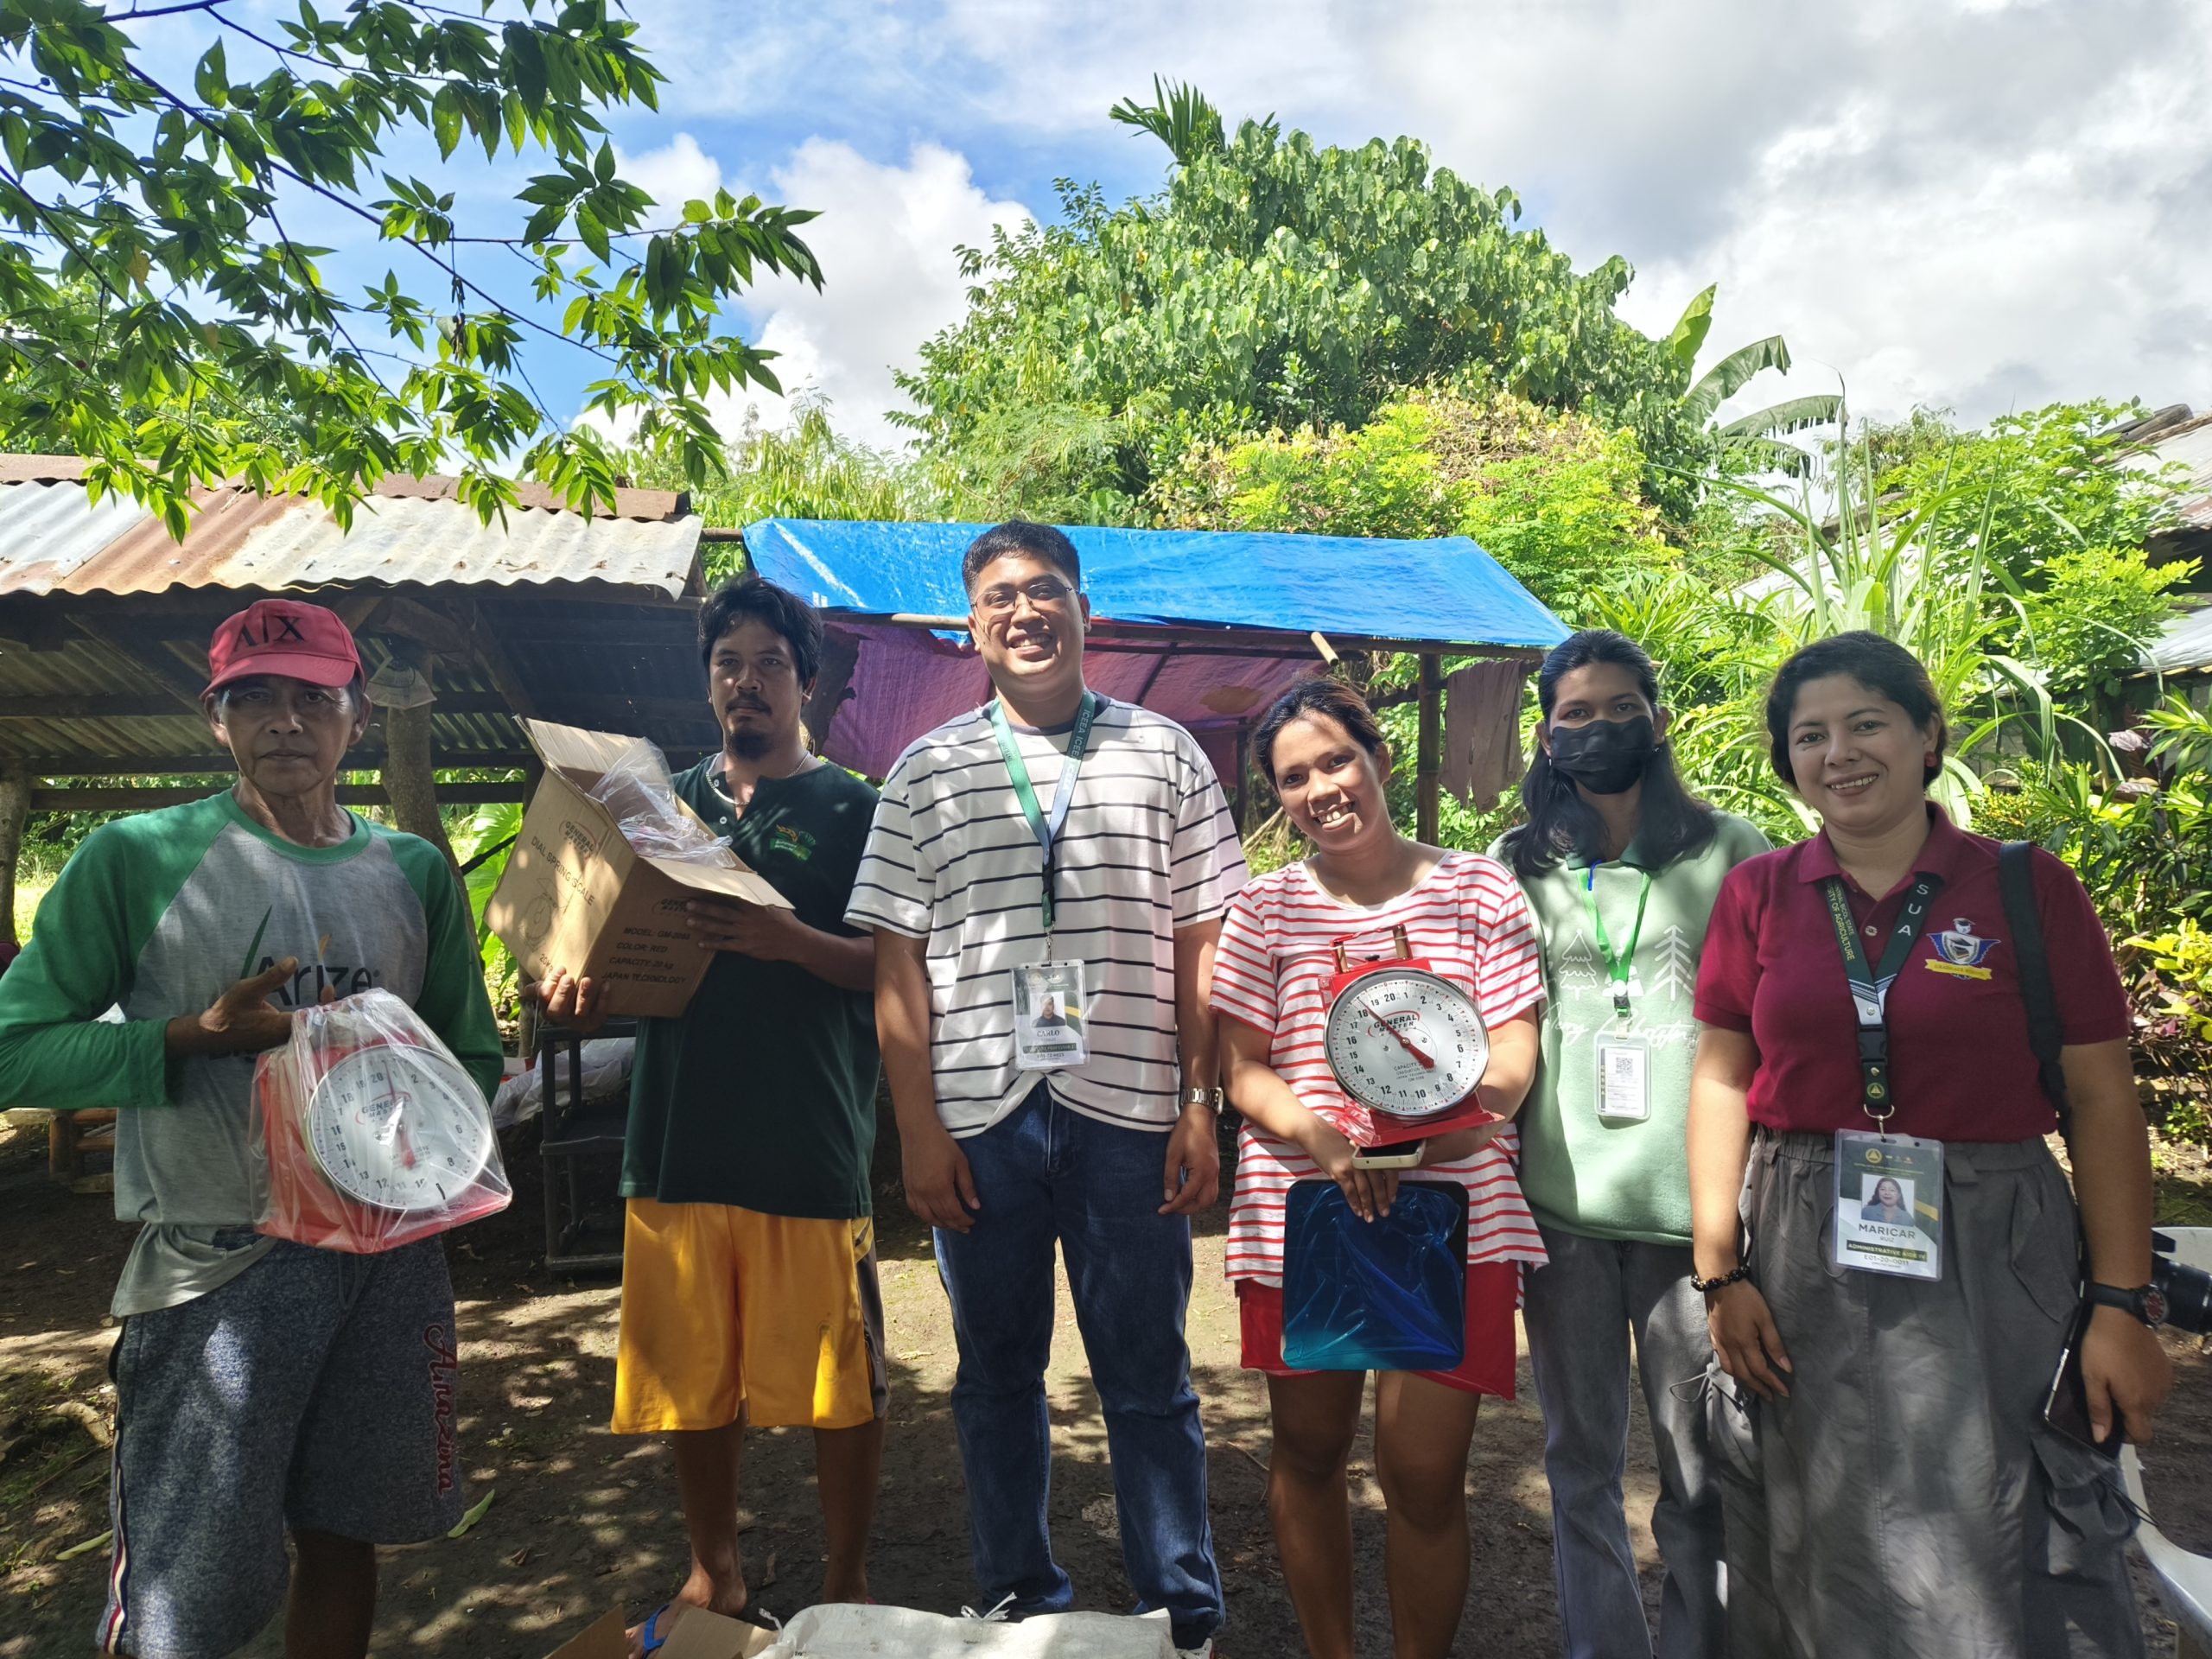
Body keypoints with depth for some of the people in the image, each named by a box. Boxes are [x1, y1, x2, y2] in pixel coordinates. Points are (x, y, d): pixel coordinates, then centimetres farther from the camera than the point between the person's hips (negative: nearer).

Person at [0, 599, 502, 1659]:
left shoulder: (415, 872, 7)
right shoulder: (137, 858, -3)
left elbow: (473, 1058, 13)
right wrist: (203, 1034, -17)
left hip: (392, 1251, 4)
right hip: (218, 1255, -3)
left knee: (342, 1536, 17)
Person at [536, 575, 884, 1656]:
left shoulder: (853, 811, 1)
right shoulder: (666, 803, 14)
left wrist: (794, 941, -21)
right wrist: (583, 985, -4)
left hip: (813, 1146, -4)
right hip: (680, 1139, 4)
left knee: (837, 1381, 4)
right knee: (690, 1377, 14)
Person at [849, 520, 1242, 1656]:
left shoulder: (1164, 754, 6)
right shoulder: (928, 771, 6)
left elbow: (1199, 947, 4)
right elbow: (897, 962, 3)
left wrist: (1199, 1110, -1)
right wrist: (918, 1130, -2)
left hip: (1128, 1109, -1)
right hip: (980, 1115, 1)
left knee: (1148, 1379, 8)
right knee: (997, 1374, 14)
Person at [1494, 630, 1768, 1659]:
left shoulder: (1729, 853, 4)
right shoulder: (1516, 865, 9)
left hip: (1694, 1200, -1)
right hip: (1560, 1199, 2)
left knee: (1702, 1467, 3)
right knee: (1582, 1461, 11)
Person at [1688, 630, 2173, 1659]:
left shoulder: (2030, 890, -3)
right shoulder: (1756, 895, 1)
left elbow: (2100, 1100, -2)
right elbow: (1722, 1080, 2)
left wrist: (2122, 1305, -6)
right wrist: (1720, 1273, -4)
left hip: (1990, 1261, -1)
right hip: (1803, 1263, 2)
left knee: (2001, 1561, 6)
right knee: (1818, 1561, 15)